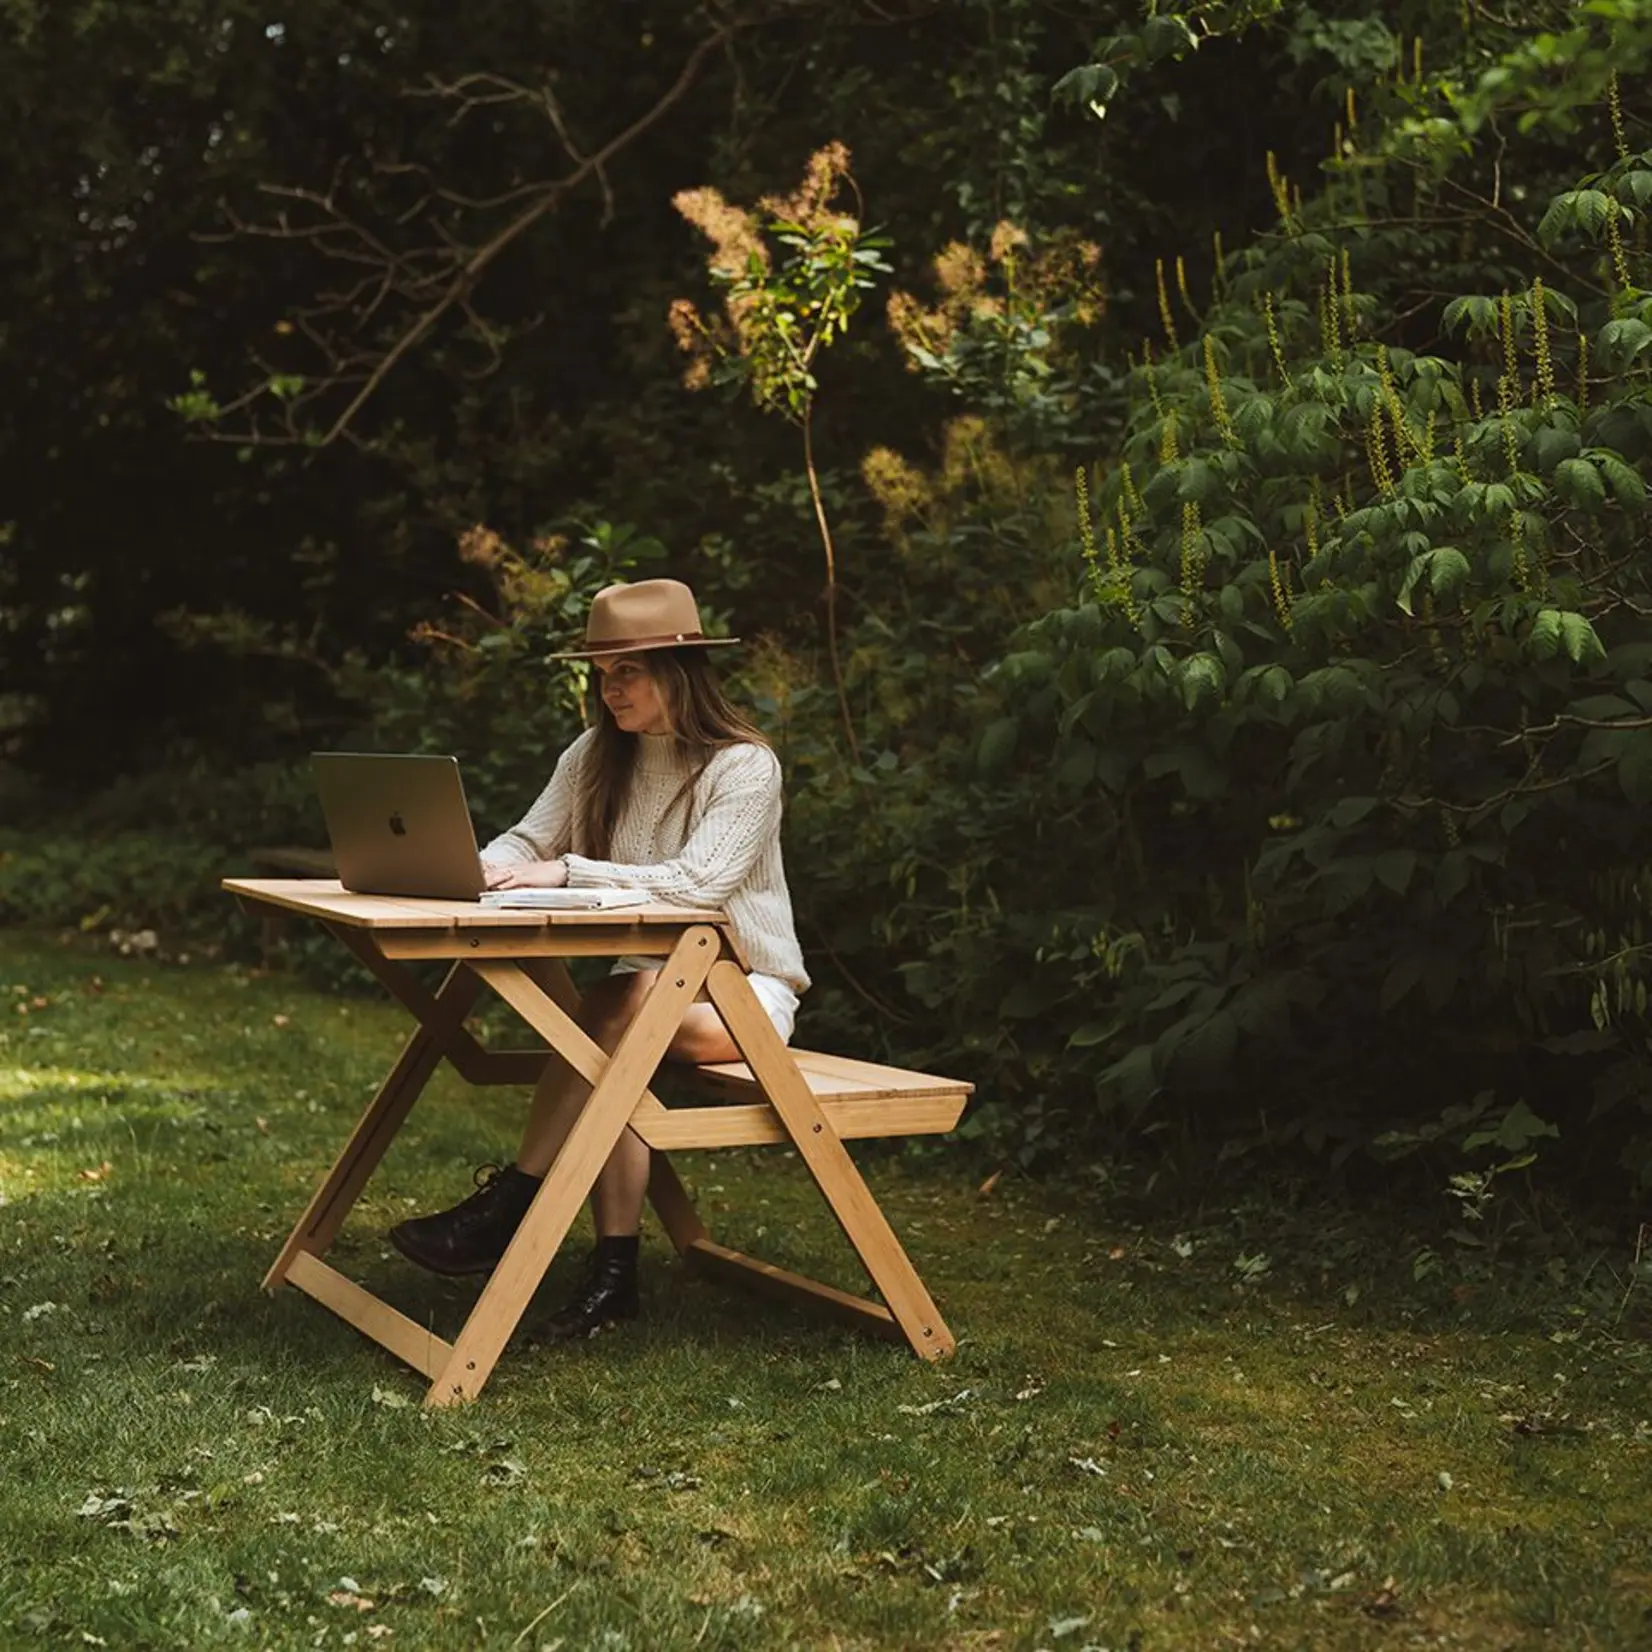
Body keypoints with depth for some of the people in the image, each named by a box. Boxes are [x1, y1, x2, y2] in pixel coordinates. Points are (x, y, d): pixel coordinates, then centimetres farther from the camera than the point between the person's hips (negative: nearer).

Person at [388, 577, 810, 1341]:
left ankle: (507, 1205, -31)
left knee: (620, 1007, -34)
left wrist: (568, 872, -31)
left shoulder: (744, 765, -13)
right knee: (614, 1055, -30)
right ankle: (614, 1270, -28)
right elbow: (526, 844, 1)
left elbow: (698, 883, -25)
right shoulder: (596, 756, 7)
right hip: (651, 977, 5)